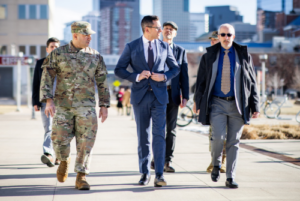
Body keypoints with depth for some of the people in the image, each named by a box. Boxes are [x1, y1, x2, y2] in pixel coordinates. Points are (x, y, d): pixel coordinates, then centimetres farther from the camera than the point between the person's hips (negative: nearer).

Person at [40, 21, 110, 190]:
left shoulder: (95, 56, 5)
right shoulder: (58, 54, 0)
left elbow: (102, 83, 9)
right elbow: (47, 78, -3)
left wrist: (104, 106, 3)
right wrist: (48, 100, -15)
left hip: (86, 106, 1)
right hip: (63, 105, -1)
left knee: (85, 142, -5)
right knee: (60, 140, -6)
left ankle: (81, 178, 4)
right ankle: (64, 161, 27)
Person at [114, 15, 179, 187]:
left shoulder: (164, 46, 6)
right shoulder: (132, 47, 1)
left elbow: (175, 68, 14)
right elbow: (119, 70, 1)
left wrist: (164, 76, -6)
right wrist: (136, 76, -14)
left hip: (159, 95, 0)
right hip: (140, 95, 0)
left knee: (159, 134, -8)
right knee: (143, 136, 6)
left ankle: (159, 174, -9)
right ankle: (145, 173, 15)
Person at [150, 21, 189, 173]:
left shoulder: (180, 51, 11)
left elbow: (184, 75, 8)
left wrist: (185, 96, 1)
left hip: (173, 94, 2)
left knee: (171, 129, 2)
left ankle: (168, 161, 6)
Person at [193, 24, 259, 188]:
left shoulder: (244, 55, 5)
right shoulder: (209, 56, 6)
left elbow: (251, 82, 6)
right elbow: (201, 81, 11)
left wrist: (255, 106, 1)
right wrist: (197, 102, 10)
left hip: (237, 105, 1)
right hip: (217, 103, -1)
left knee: (234, 142, 1)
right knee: (218, 137, -16)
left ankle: (230, 178, 7)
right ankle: (216, 164, 12)